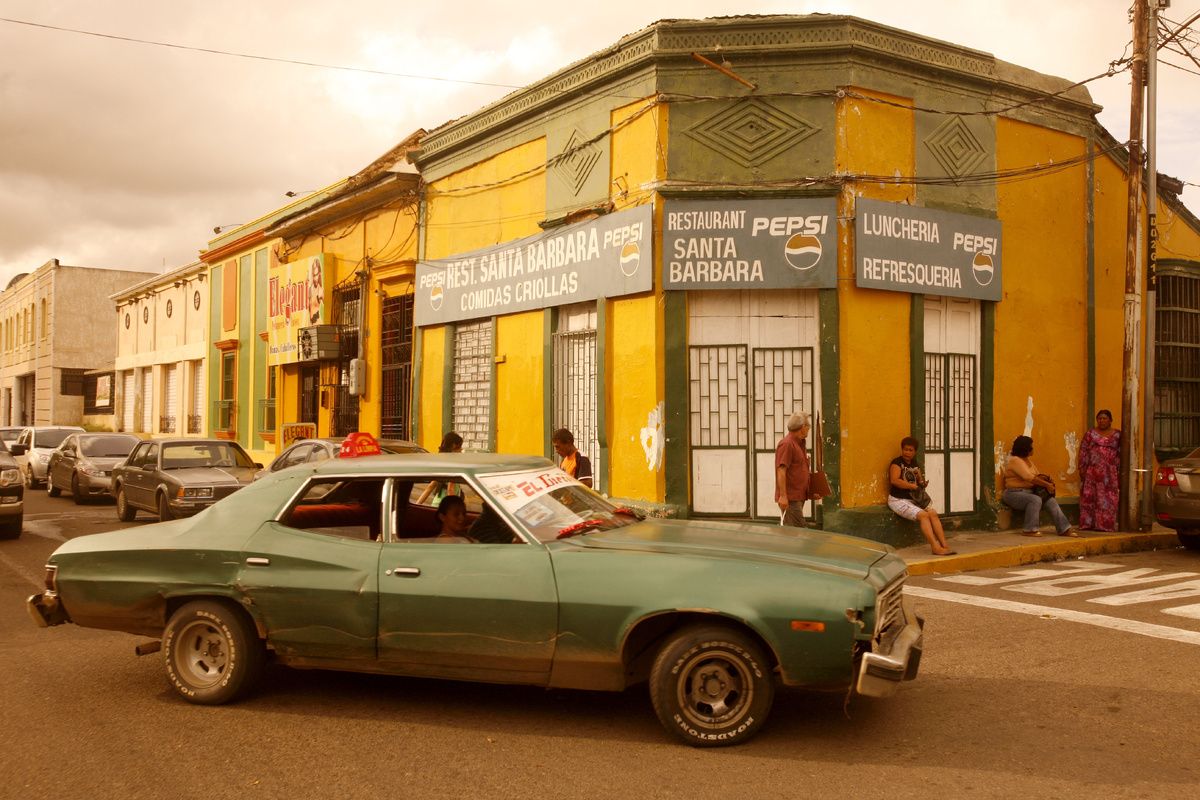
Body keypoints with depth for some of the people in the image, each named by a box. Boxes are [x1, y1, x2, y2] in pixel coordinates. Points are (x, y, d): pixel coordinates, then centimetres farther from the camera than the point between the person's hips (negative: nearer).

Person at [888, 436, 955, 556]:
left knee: (933, 513, -15)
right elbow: (894, 480, -21)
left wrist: (923, 484, -1)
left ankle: (944, 545, -20)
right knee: (923, 515, -26)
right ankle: (935, 547, -28)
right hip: (898, 500, -7)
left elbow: (919, 481, 23)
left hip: (914, 499, 7)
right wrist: (912, 486, -22)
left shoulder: (915, 465, 17)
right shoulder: (897, 463, -6)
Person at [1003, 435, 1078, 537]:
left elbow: (1037, 475, 15)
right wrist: (1047, 485, -22)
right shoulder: (1015, 460, -14)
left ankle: (1064, 529, -12)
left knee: (1051, 501, -9)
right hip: (1014, 493, -9)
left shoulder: (1028, 460, 16)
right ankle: (1029, 530, -27)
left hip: (1029, 492, 9)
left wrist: (1047, 479, -8)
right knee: (1036, 500, -33)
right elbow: (1029, 477, -23)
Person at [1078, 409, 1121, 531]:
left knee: (1108, 498, -2)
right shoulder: (1090, 433, 7)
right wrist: (1082, 468, -3)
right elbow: (1083, 451, 4)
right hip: (1092, 471, 0)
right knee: (1090, 497, -2)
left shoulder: (1117, 435, 8)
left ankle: (1106, 524, 2)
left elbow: (1121, 454, 6)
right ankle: (1089, 523, 2)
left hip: (1110, 473, 0)